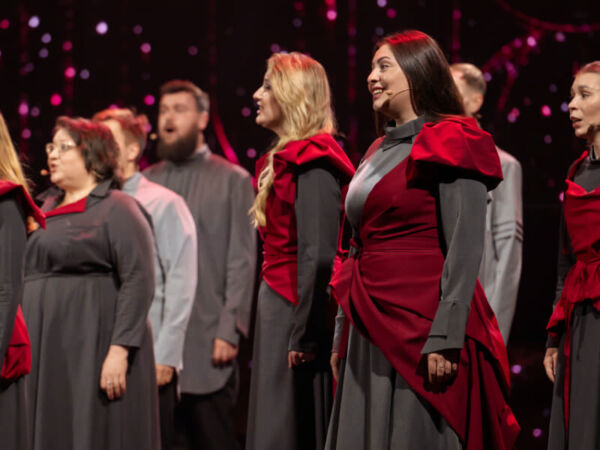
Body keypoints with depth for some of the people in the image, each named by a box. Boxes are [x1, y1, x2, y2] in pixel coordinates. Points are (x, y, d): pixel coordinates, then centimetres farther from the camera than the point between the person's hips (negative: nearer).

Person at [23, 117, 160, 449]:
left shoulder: (116, 208, -5)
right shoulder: (46, 207, 16)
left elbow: (139, 281, -14)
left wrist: (120, 350, -22)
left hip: (94, 350, -7)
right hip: (45, 350, 7)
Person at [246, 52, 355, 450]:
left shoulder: (311, 163, -14)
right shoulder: (288, 159, 16)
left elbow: (318, 256, -21)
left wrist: (303, 336, -20)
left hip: (297, 313, -10)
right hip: (278, 307, 10)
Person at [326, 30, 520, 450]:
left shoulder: (451, 145, -7)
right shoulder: (379, 152, 17)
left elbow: (465, 249, -15)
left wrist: (445, 339, -22)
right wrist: (344, 341, 16)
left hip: (422, 331, -8)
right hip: (372, 333, 8)